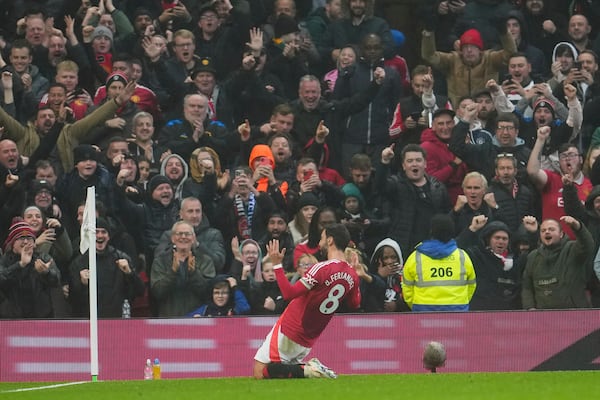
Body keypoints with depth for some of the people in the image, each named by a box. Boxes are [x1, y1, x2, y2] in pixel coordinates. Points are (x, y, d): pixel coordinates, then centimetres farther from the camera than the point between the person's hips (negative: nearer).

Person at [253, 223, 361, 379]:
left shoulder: (322, 269, -22)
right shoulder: (352, 275, -1)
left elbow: (289, 293, -25)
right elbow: (355, 304, 17)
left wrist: (277, 264, -21)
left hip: (289, 331, -7)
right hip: (309, 339, 7)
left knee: (260, 372, -6)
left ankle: (308, 370, -16)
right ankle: (313, 368, -1)